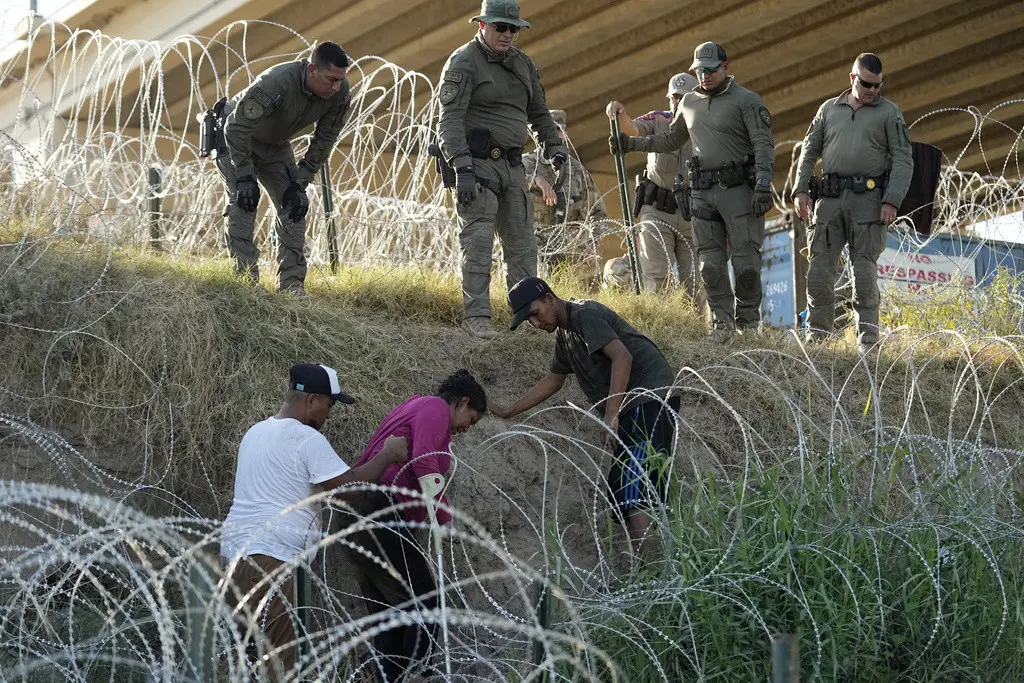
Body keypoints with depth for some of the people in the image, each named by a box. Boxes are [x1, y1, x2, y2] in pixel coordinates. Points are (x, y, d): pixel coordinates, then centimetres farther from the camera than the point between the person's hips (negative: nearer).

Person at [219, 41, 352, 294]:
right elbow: (237, 128, -32)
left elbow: (323, 142, -8)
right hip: (236, 139, -6)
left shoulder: (340, 94, -22)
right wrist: (245, 177, -30)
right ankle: (245, 279, -19)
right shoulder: (276, 83, -40)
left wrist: (299, 183, -11)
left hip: (276, 147, 6)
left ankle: (292, 285, -1)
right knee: (244, 201, -21)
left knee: (294, 206, -4)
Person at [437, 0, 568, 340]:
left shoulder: (522, 63, 15)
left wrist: (554, 146, 10)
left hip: (512, 165, 7)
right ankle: (476, 317, -8)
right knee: (478, 243, -10)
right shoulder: (463, 62, -8)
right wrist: (462, 169, -25)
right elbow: (450, 120, -16)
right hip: (478, 163, -7)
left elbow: (538, 112, 26)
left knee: (522, 244, 8)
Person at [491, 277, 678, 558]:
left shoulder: (585, 315, -11)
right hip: (631, 409, 10)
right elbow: (552, 380, 32)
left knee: (632, 486, -20)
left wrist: (612, 415, -27)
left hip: (651, 400, -10)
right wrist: (508, 412, 30)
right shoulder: (564, 335, 20)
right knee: (619, 489, 6)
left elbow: (622, 357, -23)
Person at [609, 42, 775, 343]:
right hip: (702, 193, 5)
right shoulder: (689, 102, 16)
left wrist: (763, 185, -19)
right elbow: (671, 140, 30)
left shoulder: (746, 101, -1)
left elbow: (764, 145, -8)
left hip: (739, 190, -5)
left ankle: (748, 324, 3)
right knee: (710, 261, 2)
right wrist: (630, 143, 22)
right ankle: (721, 324, 7)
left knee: (745, 258, -6)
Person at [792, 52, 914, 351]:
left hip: (868, 200, -3)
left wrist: (892, 201, -10)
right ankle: (817, 335, 4)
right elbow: (809, 151, 17)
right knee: (819, 268, -3)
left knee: (864, 270, -6)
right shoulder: (829, 109, 16)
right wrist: (801, 189, 4)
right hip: (829, 200, 3)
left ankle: (868, 341, -1)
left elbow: (903, 160, 1)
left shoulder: (889, 113, 7)